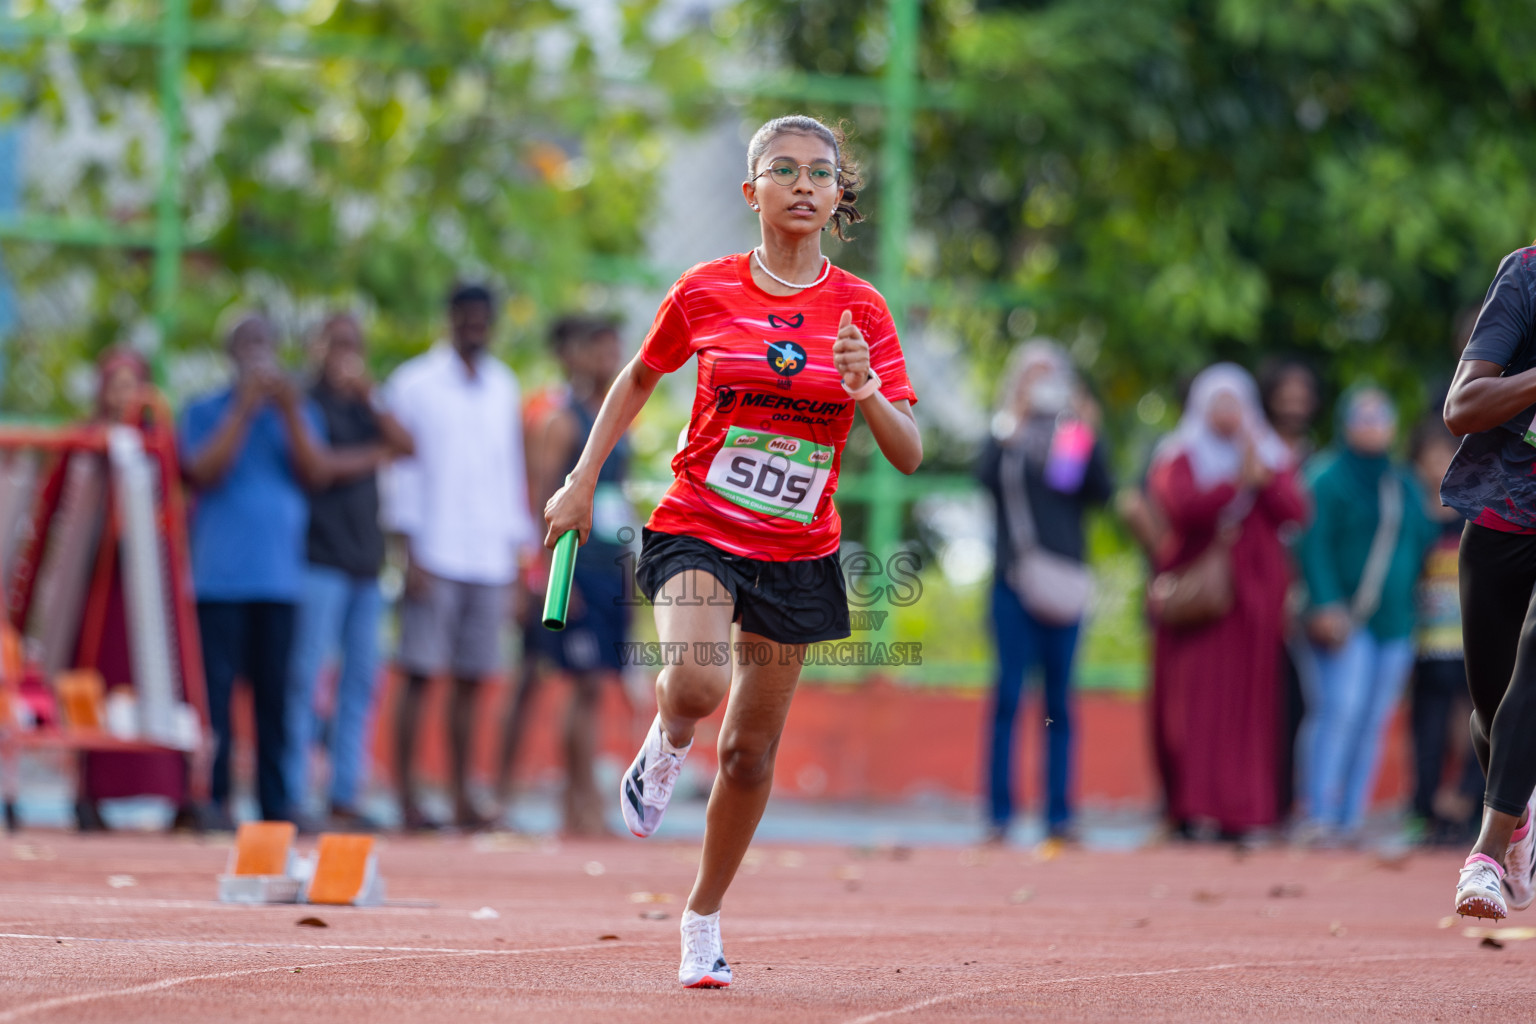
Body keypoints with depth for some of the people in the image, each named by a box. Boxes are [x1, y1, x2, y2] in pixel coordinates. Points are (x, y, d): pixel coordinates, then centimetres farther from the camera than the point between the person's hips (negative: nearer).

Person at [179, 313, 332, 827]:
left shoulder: (298, 413, 14)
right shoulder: (206, 412, 7)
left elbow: (317, 474, 0)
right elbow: (204, 472, -8)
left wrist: (289, 412, -10)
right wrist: (244, 411, -12)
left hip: (279, 575, 2)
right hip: (219, 575, -2)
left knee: (275, 694, 2)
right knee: (216, 688, -7)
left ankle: (276, 806, 4)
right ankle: (214, 799, -4)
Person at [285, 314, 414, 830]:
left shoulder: (362, 408, 19)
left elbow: (406, 445, 5)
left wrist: (370, 397, -5)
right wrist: (376, 456, 1)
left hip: (365, 560, 7)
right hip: (319, 559, -7)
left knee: (361, 680, 4)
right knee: (305, 676, -9)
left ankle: (345, 797, 5)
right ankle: (292, 794, -8)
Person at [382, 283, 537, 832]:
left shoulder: (504, 387, 15)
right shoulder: (415, 384, 1)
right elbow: (402, 471, -2)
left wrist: (515, 551, 13)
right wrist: (412, 554, -8)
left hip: (489, 558, 4)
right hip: (435, 556, -4)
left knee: (471, 680, 5)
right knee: (419, 675, -5)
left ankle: (462, 799, 7)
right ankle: (408, 800, -4)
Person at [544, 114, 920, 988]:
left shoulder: (861, 309, -2)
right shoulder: (706, 291, -4)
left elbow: (909, 455, -4)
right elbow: (640, 378, 14)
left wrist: (866, 390, -23)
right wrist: (581, 481, 10)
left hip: (797, 554, 2)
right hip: (697, 529, -2)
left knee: (752, 749, 6)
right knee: (696, 685, -30)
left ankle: (704, 923, 26)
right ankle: (667, 745, 7)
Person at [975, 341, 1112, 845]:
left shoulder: (1075, 434, 10)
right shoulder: (1006, 432, 8)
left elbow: (1102, 492, -2)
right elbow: (987, 473, -11)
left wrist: (1089, 440, -12)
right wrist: (1012, 426, -18)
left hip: (1062, 577, 1)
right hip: (1013, 577, -1)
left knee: (1059, 699, 2)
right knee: (1008, 693, -8)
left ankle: (1059, 814, 4)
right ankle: (999, 813, -7)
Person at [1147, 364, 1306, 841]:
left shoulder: (1272, 456, 15)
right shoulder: (1178, 456, 6)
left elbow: (1295, 511, -1)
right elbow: (1179, 506, -13)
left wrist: (1262, 476, -14)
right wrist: (1236, 484, -17)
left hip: (1253, 591, 2)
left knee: (1246, 703, -5)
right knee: (1192, 698, -10)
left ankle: (1238, 811, -6)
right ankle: (1188, 807, -11)